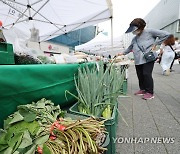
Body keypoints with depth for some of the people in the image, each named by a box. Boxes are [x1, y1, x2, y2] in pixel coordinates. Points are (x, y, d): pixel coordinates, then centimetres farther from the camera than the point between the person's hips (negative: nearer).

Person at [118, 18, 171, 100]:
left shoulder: (149, 31, -3)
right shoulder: (134, 39, 15)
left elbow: (166, 34, -3)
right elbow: (130, 47, 31)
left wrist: (155, 44, -5)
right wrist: (123, 53, 26)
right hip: (138, 60, 6)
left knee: (146, 74, -9)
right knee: (140, 75, 8)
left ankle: (150, 92, 5)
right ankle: (143, 89, 26)